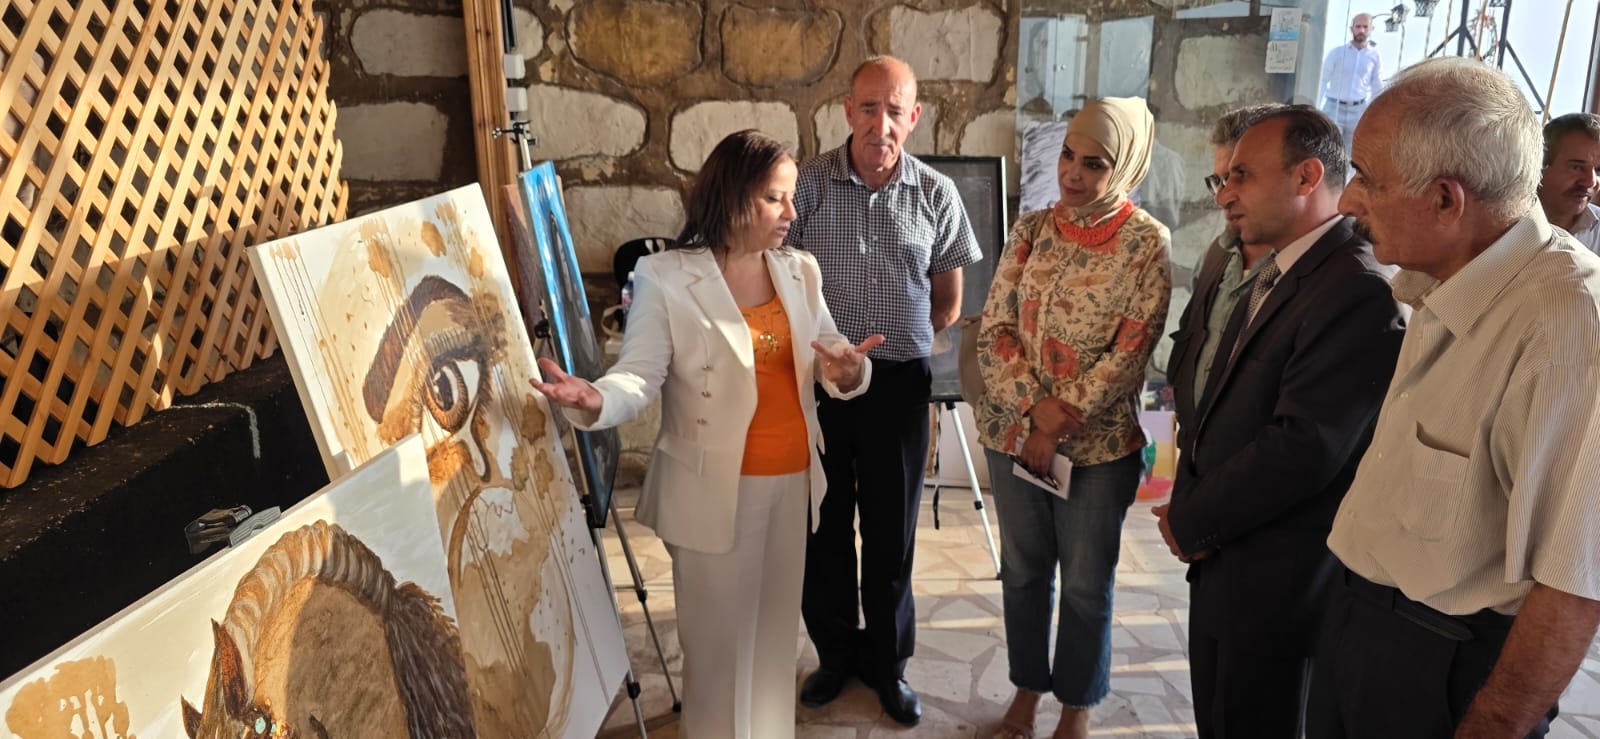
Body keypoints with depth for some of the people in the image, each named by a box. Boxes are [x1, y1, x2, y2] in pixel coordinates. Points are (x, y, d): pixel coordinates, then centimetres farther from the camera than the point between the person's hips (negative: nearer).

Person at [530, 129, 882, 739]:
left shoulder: (799, 270, 6)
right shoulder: (664, 277, -11)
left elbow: (831, 355, 3)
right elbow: (641, 375, -16)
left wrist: (848, 371, -21)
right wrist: (596, 400, -38)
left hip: (793, 479, 5)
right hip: (714, 486, -5)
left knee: (776, 629, 17)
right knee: (718, 635, 6)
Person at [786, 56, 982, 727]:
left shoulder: (937, 196, -1)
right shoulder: (808, 184, -5)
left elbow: (948, 300, 9)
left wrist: (904, 347, 3)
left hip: (899, 383, 0)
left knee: (891, 531, 11)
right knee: (825, 524, 12)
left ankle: (886, 662, 31)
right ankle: (835, 652, 33)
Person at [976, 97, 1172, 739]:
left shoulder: (1148, 244, -8)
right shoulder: (1031, 230, 1)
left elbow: (1130, 353, -12)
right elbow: (993, 330, -2)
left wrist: (1060, 421, -15)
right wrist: (1035, 410, -14)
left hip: (1099, 443, -3)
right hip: (1013, 432, 3)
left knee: (1087, 584, 11)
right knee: (1023, 569, 16)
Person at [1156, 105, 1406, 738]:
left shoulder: (1361, 289, -21)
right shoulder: (1271, 275, 10)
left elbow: (1303, 447, -27)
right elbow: (1199, 374, 13)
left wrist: (1192, 521, -14)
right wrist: (1191, 503, -2)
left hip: (1277, 582, -8)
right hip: (1219, 562, 8)